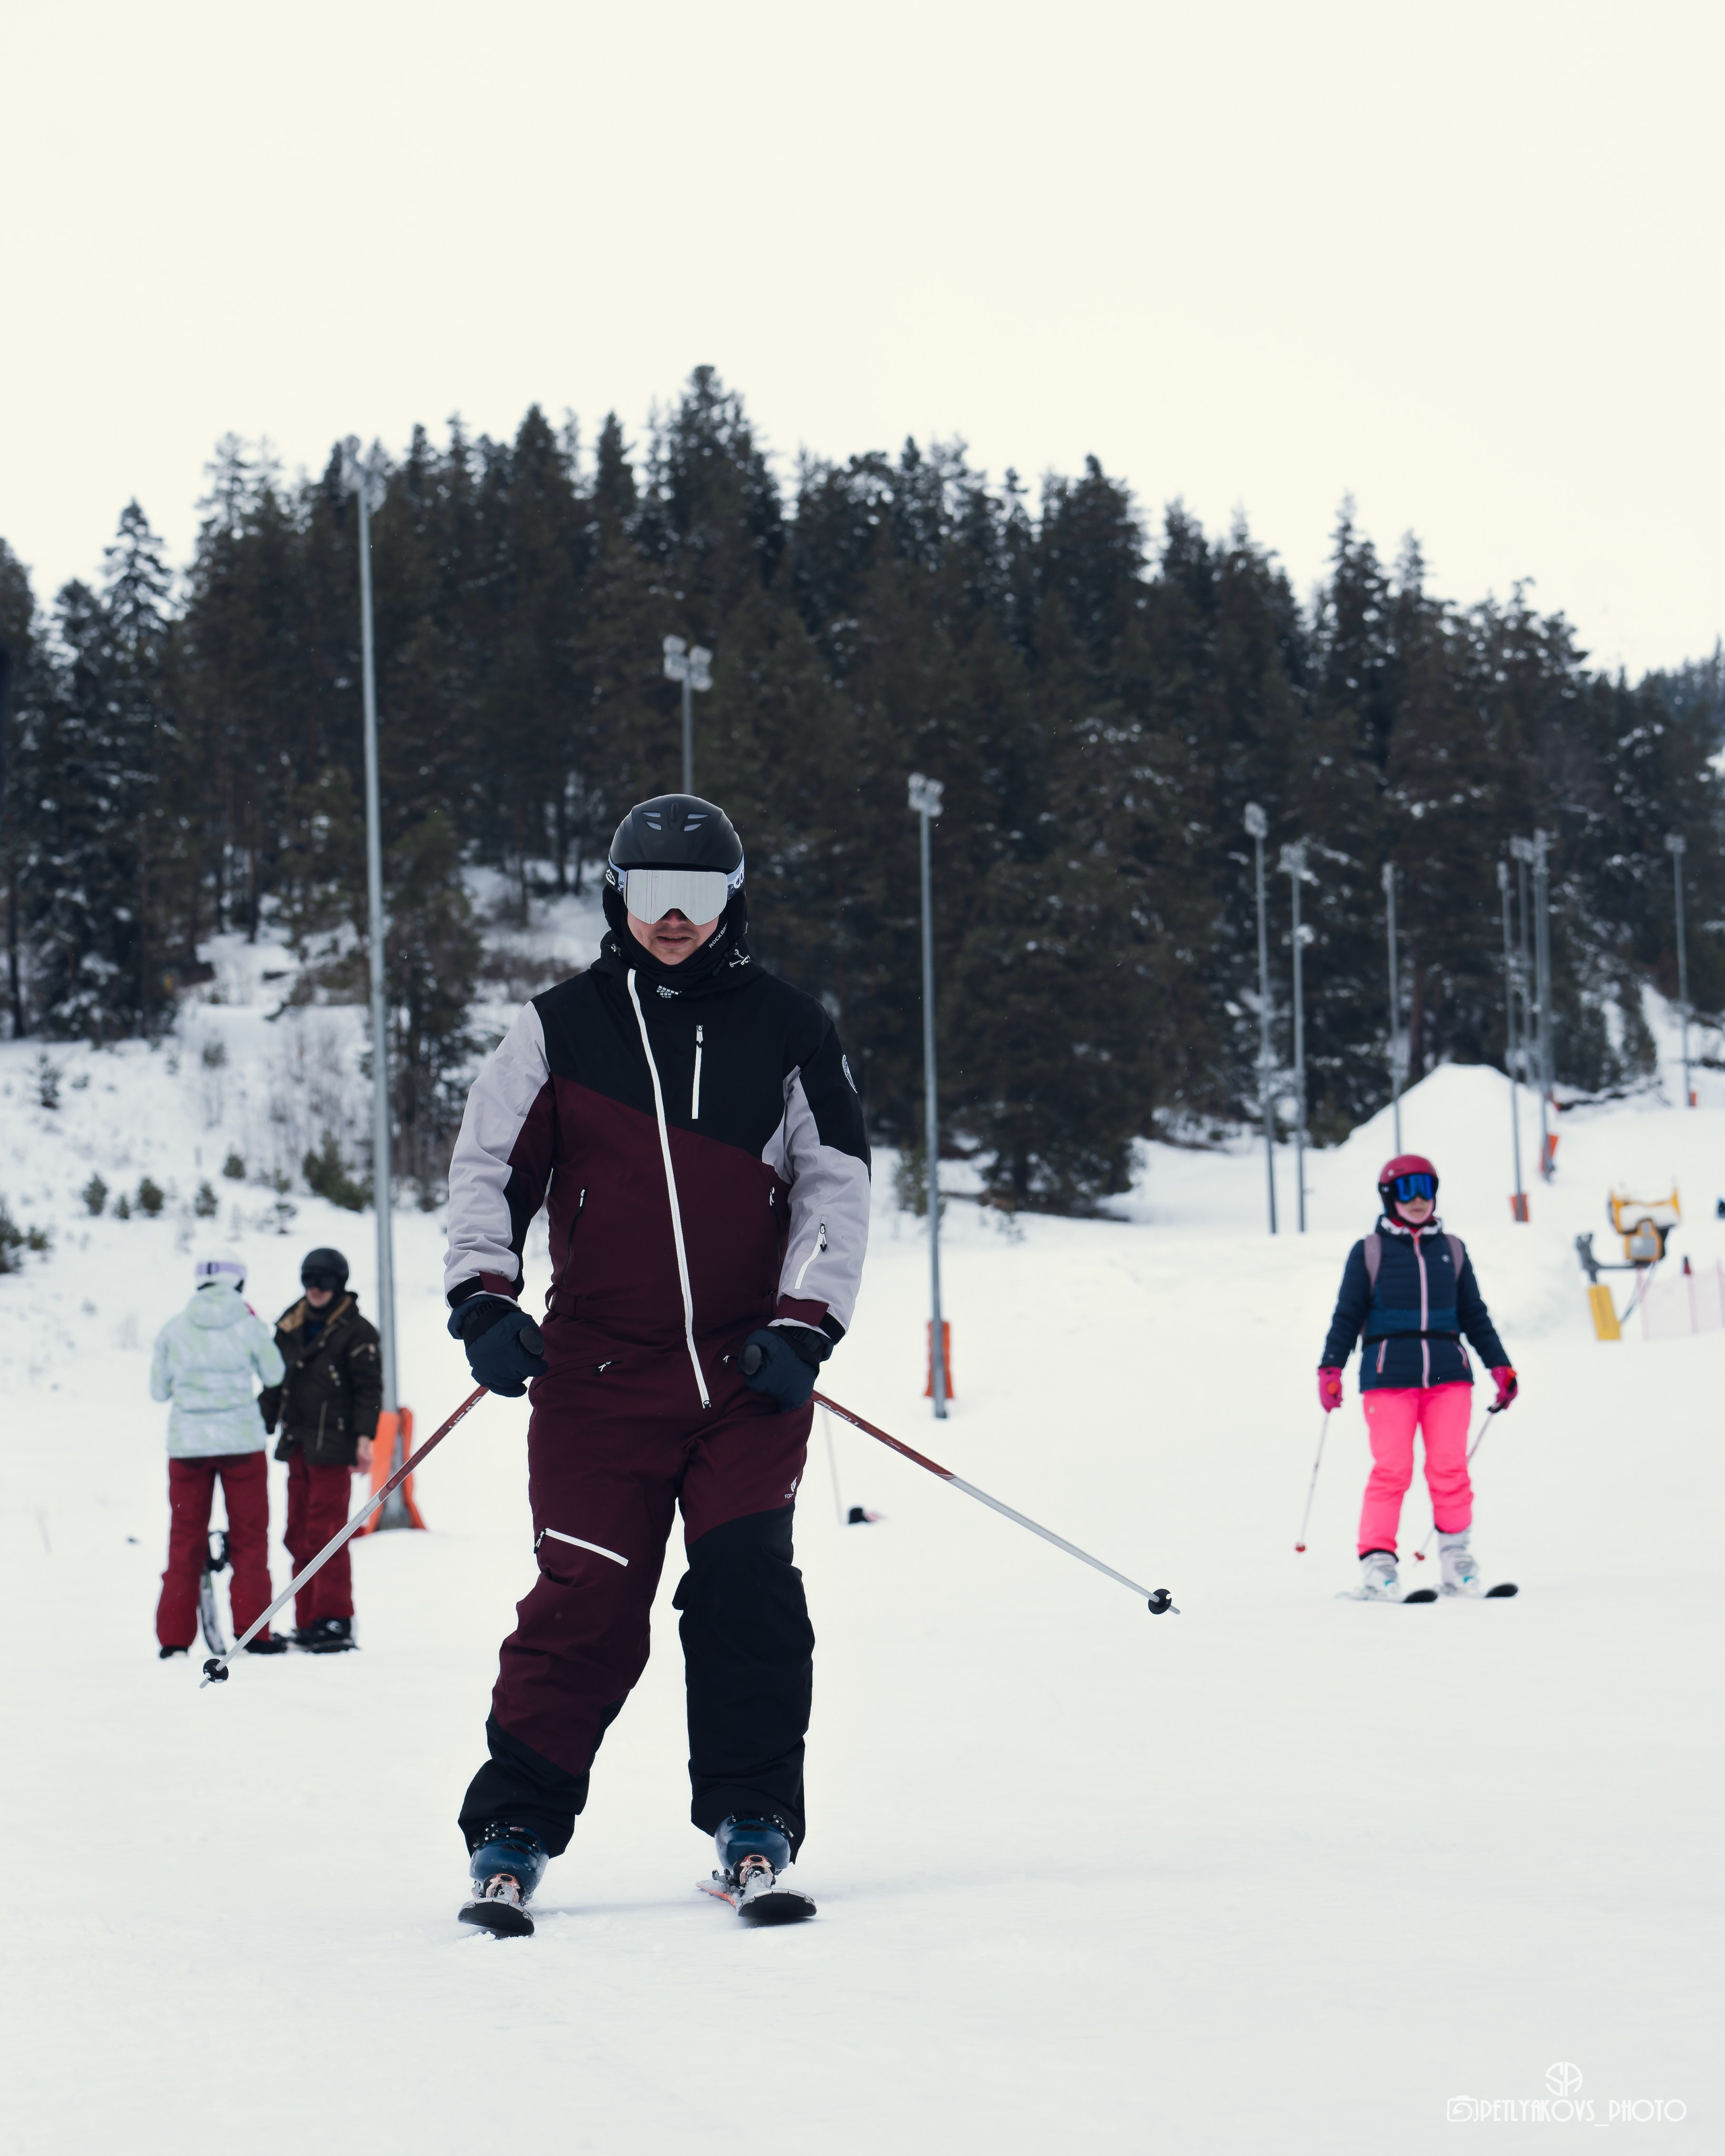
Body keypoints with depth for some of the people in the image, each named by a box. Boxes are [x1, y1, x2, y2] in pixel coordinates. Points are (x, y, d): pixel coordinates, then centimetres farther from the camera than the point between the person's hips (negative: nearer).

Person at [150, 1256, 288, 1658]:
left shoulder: (173, 1330, -1)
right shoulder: (249, 1326, -4)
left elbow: (158, 1390, 5)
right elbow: (273, 1375, 10)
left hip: (186, 1443, 2)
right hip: (242, 1441, -1)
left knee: (185, 1538, 8)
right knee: (249, 1537, 8)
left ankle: (174, 1636, 4)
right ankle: (251, 1630, 4)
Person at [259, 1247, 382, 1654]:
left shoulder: (356, 1331, -3)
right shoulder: (290, 1326, 15)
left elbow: (369, 1388, -6)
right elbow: (276, 1381, 22)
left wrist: (364, 1438, -14)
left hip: (332, 1448, -7)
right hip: (296, 1445, 7)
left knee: (326, 1533, -11)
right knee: (299, 1536, 6)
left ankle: (335, 1621, -9)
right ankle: (308, 1623, 9)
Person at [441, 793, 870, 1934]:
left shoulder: (789, 1029, 7)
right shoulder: (563, 1026, 6)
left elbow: (837, 1184, 7)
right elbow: (490, 1165, 7)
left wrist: (804, 1323, -4)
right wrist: (484, 1297, -7)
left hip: (748, 1371, 1)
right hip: (599, 1371, 0)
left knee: (748, 1585, -10)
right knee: (586, 1606, -5)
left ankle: (755, 1828, 0)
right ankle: (514, 1834, 5)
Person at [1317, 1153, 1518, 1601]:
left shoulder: (1451, 1250, 17)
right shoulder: (1368, 1252, 8)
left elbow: (1475, 1316, 22)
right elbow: (1347, 1316, 6)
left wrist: (1500, 1365, 17)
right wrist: (1330, 1368, -4)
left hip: (1448, 1375, 3)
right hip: (1389, 1377, -3)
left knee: (1450, 1468, -4)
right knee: (1391, 1470, -9)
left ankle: (1457, 1559, 3)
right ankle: (1376, 1563, -7)